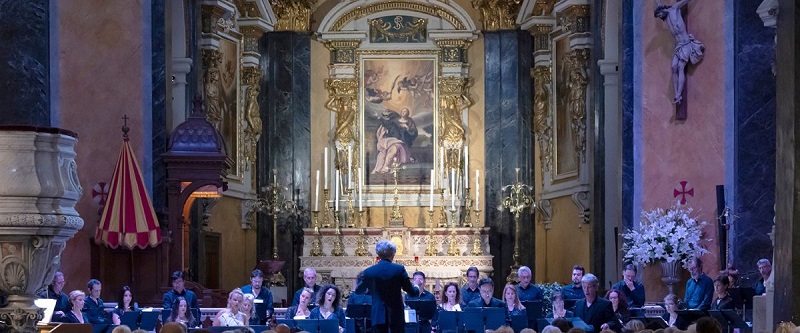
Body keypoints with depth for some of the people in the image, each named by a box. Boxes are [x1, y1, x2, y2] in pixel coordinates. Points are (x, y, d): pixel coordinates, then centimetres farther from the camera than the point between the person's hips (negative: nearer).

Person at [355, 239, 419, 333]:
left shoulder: (369, 272, -2)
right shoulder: (399, 269, -6)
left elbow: (358, 291, 15)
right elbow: (412, 292, 1)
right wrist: (416, 288, 26)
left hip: (378, 315, 0)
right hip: (396, 315, 0)